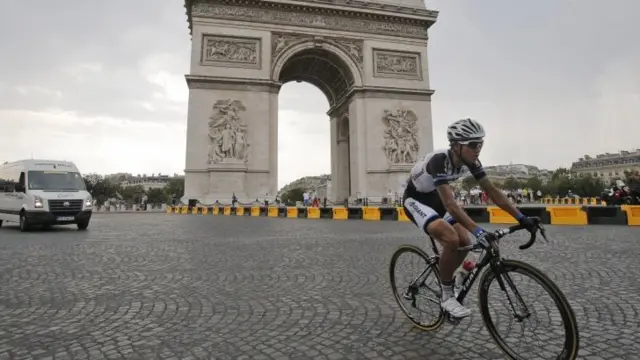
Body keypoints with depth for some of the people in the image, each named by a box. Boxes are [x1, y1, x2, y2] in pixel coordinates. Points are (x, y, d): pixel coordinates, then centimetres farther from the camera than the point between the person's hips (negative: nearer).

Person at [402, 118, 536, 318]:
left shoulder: (471, 162, -12)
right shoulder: (439, 161, -34)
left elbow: (492, 191, -6)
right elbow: (450, 204, -41)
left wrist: (521, 217, -11)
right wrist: (478, 231, -48)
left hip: (434, 198, 8)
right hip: (415, 200, -7)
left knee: (464, 241, -6)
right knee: (451, 239, -27)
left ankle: (445, 279, 21)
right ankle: (447, 296, -8)